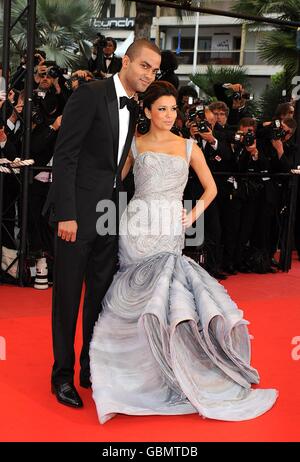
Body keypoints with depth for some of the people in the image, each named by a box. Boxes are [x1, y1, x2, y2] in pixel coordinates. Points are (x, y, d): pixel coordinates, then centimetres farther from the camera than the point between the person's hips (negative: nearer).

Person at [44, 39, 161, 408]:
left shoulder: (132, 110, 12)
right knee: (68, 294, 3)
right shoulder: (90, 94, -11)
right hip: (77, 212, -7)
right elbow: (64, 155, -15)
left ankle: (92, 369, 28)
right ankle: (62, 375, 18)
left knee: (101, 293, 13)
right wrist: (66, 214, -20)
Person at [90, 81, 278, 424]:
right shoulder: (134, 145, 11)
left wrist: (194, 214, 5)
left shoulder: (189, 148, 15)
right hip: (138, 229, -2)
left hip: (171, 232, 2)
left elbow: (210, 188, 19)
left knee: (161, 294, -10)